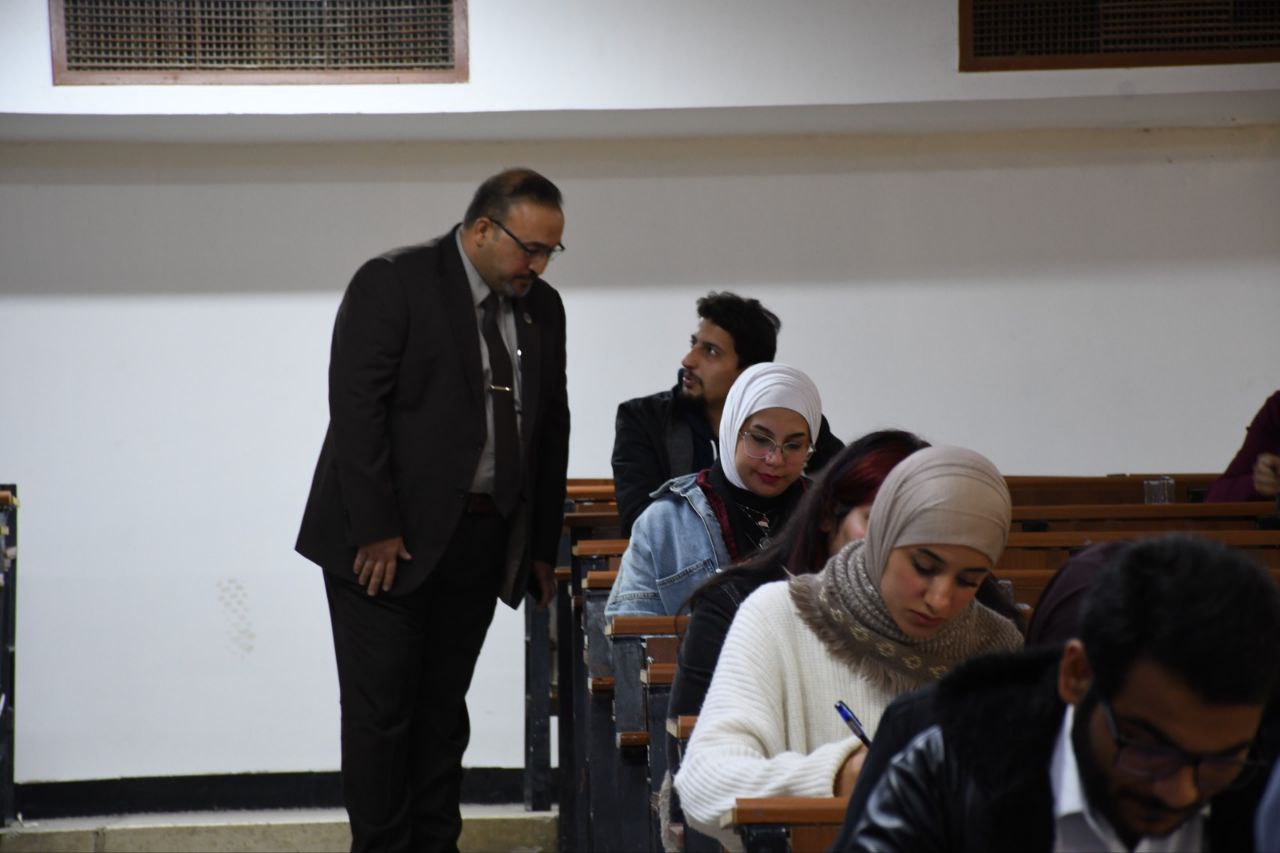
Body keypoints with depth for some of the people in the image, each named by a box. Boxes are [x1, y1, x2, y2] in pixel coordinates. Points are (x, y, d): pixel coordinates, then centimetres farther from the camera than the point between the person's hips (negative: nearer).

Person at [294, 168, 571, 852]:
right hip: (386, 543, -6)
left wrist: (542, 546, 12)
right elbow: (356, 409, -15)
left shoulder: (542, 308, 10)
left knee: (442, 711, 11)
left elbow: (550, 428, 16)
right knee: (381, 711, -2)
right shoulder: (392, 283, -10)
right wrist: (375, 532, -18)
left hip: (480, 543, 6)